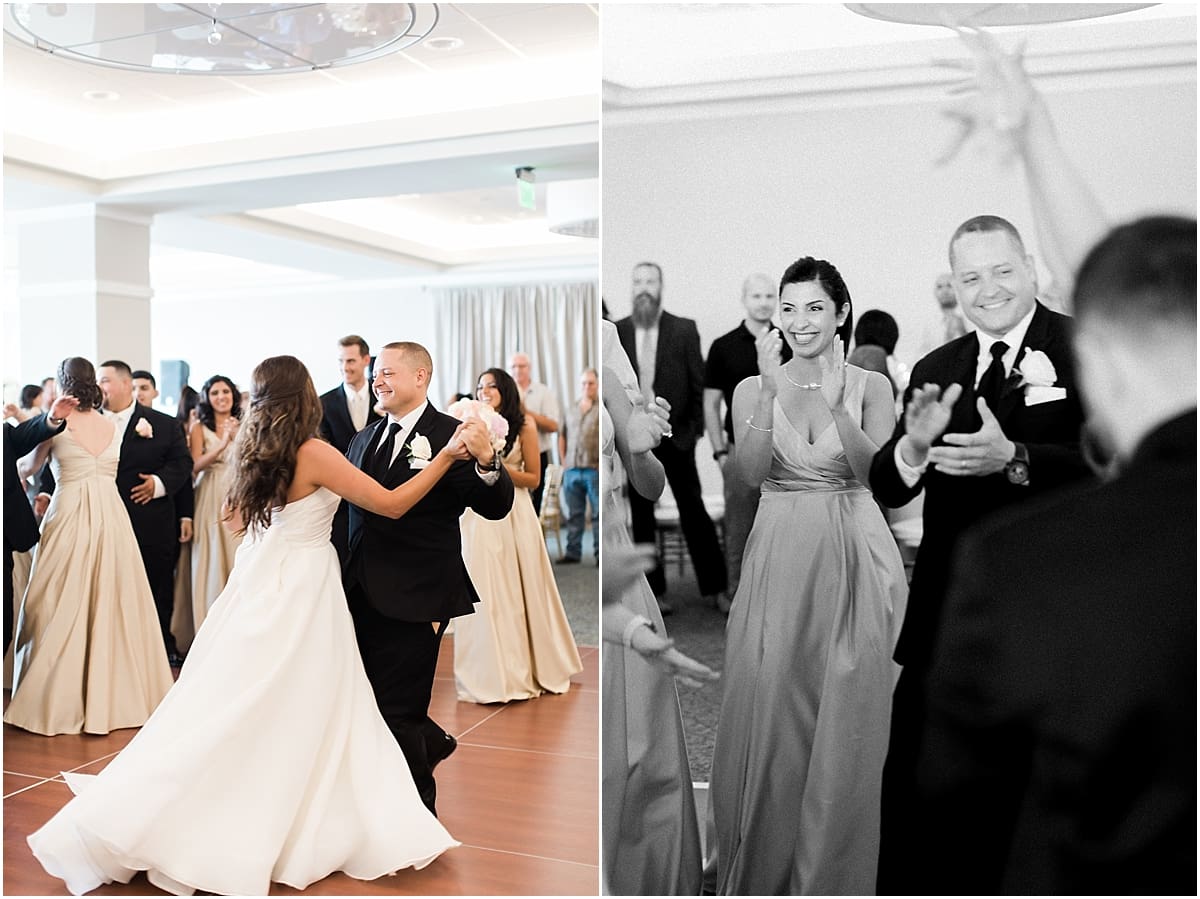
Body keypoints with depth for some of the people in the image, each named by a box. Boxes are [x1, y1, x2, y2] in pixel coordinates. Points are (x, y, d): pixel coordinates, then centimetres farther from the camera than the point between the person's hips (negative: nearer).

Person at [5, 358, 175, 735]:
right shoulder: (114, 425, 6)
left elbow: (28, 468, 12)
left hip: (69, 519, -3)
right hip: (111, 516, 4)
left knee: (62, 609, 4)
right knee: (112, 604, 10)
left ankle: (62, 701, 9)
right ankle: (116, 694, 17)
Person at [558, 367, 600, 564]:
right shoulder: (572, 409, 16)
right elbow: (562, 436, 21)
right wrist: (563, 461, 12)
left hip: (595, 469, -5)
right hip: (572, 469, 5)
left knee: (598, 513, -1)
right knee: (574, 514, 9)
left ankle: (600, 553, 3)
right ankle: (573, 552, 15)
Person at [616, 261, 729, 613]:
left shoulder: (684, 330, -1)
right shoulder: (616, 331, 1)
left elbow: (698, 383, 1)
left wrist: (693, 429, -1)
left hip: (675, 436, -1)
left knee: (694, 512, 3)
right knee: (641, 516, 8)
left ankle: (714, 588, 13)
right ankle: (654, 590, 18)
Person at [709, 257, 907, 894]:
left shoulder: (871, 386, 3)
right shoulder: (753, 388, 4)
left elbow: (876, 470, -11)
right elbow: (749, 474, -10)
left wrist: (832, 402, -23)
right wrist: (772, 393, -21)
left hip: (854, 560, 0)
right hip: (780, 559, 1)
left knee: (846, 718, 4)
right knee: (769, 709, 3)